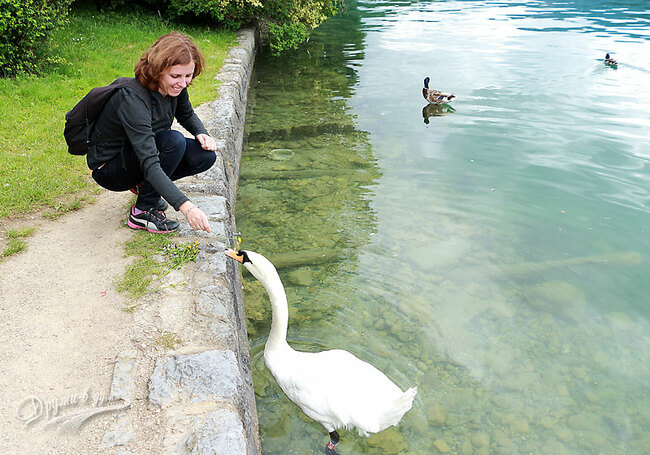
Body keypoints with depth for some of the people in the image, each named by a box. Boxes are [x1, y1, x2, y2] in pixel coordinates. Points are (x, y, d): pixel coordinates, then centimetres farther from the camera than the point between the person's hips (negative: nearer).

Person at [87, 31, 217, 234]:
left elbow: (186, 115, 12)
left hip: (143, 151, 7)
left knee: (205, 156, -13)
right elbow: (150, 164, -43)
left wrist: (202, 134, -12)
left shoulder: (174, 87, -12)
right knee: (174, 141, -32)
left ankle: (144, 185, 7)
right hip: (108, 169, -7)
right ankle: (142, 211, -16)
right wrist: (185, 206, -53)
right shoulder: (132, 99, -34)